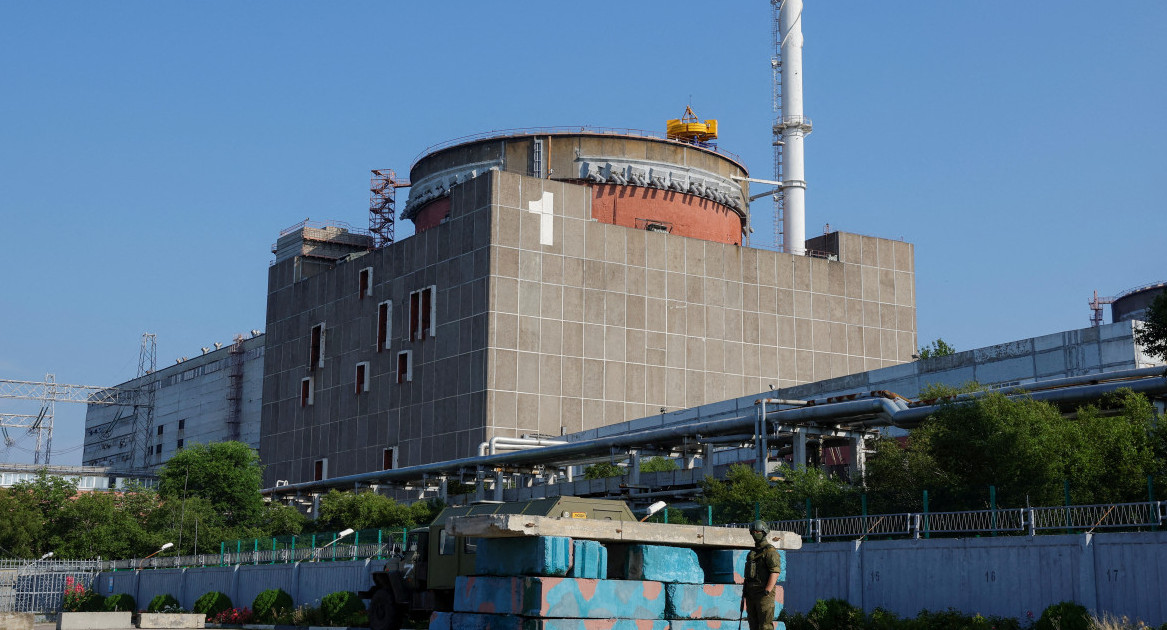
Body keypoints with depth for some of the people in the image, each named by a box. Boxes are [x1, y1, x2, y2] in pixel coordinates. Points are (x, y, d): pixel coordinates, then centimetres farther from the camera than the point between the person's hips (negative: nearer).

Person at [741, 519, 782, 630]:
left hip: (764, 593, -8)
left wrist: (766, 592, -22)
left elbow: (775, 572, -17)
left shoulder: (770, 551, -8)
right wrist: (744, 593, 16)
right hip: (751, 592, 8)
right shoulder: (752, 552, 19)